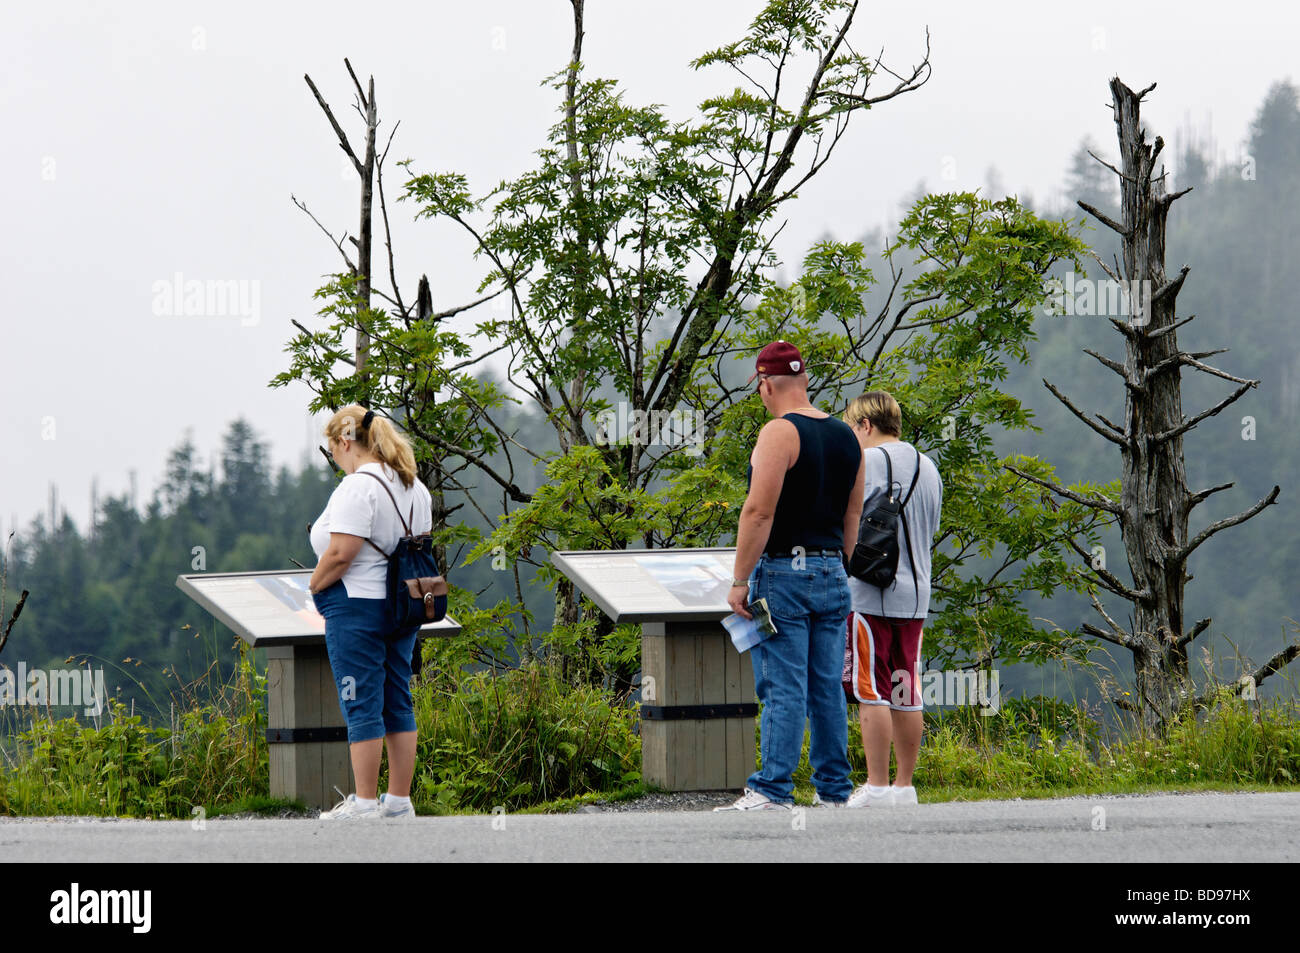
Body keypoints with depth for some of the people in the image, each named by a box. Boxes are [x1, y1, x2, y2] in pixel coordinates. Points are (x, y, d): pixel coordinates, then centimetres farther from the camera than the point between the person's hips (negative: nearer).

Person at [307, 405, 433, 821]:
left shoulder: (358, 487, -17)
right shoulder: (414, 487, 12)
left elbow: (340, 553, -21)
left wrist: (315, 585, -6)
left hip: (357, 604, -9)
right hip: (404, 607, 9)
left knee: (362, 706, -5)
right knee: (397, 702, 11)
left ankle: (365, 802, -4)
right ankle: (399, 800, 12)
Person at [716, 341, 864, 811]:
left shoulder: (780, 433, -12)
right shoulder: (845, 436, 12)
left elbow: (759, 512, -18)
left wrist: (739, 581, -15)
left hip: (783, 575, -7)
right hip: (832, 577, 7)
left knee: (783, 689, -9)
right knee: (827, 688, 10)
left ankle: (772, 790, -12)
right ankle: (835, 790, 11)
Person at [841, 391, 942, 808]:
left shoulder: (869, 462, -10)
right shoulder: (927, 466, 15)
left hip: (870, 596, -7)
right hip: (915, 595, 7)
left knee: (871, 693, -5)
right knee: (905, 695, 8)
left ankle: (877, 786, -7)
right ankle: (904, 785, 10)